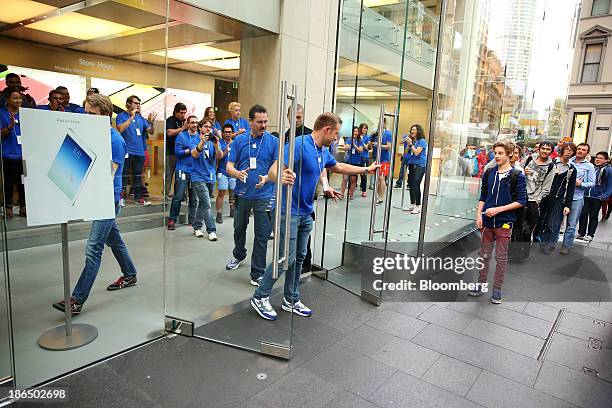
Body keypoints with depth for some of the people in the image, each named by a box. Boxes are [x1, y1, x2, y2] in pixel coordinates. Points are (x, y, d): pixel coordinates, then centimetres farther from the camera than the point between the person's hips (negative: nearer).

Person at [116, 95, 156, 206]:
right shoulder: (121, 116, 0)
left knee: (138, 175, 11)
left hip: (140, 151, 5)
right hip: (127, 151, -5)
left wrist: (152, 123, -8)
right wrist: (131, 117, -18)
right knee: (124, 175, -4)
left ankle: (138, 197, 18)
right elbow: (120, 129, -18)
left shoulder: (141, 118, 13)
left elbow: (151, 132, 11)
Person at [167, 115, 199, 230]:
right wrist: (190, 150, -10)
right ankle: (172, 220, 4)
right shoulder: (181, 136, 2)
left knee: (194, 197, 8)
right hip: (183, 170, -3)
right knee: (178, 197, -5)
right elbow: (177, 152, -6)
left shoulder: (200, 136, 11)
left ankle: (192, 220, 18)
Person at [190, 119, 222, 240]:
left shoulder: (213, 141, 7)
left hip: (210, 177, 5)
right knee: (206, 204, -12)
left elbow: (220, 156, -7)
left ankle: (197, 227, 27)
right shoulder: (195, 141, 0)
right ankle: (211, 230, -9)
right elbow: (194, 154, -18)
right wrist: (202, 142, -30)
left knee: (202, 204, 14)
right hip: (198, 177, -5)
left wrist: (216, 145, -25)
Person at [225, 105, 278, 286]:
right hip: (242, 194, 3)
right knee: (239, 228, 21)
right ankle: (239, 255, 48)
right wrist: (237, 173, -25)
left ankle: (257, 273, 13)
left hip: (264, 195, -2)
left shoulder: (273, 141, -4)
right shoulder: (239, 140, 1)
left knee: (262, 235, 0)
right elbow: (229, 166, -1)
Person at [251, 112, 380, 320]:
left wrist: (367, 169, 37)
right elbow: (274, 169, -27)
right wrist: (281, 178, -51)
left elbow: (340, 167, 29)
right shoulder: (299, 144, -18)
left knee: (299, 258, 14)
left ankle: (291, 300, 27)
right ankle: (260, 297, 12)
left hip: (306, 213, 9)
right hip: (288, 211, -9)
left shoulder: (324, 152, 9)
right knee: (287, 258, -6)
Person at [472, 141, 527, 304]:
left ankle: (497, 289, 17)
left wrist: (498, 209, -16)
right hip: (487, 221, 4)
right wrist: (479, 214, -1)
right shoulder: (489, 173, 6)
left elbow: (521, 201, -8)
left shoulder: (517, 176, -7)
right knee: (484, 255, 12)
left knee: (501, 257, 6)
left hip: (504, 222, -4)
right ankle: (481, 285, 24)